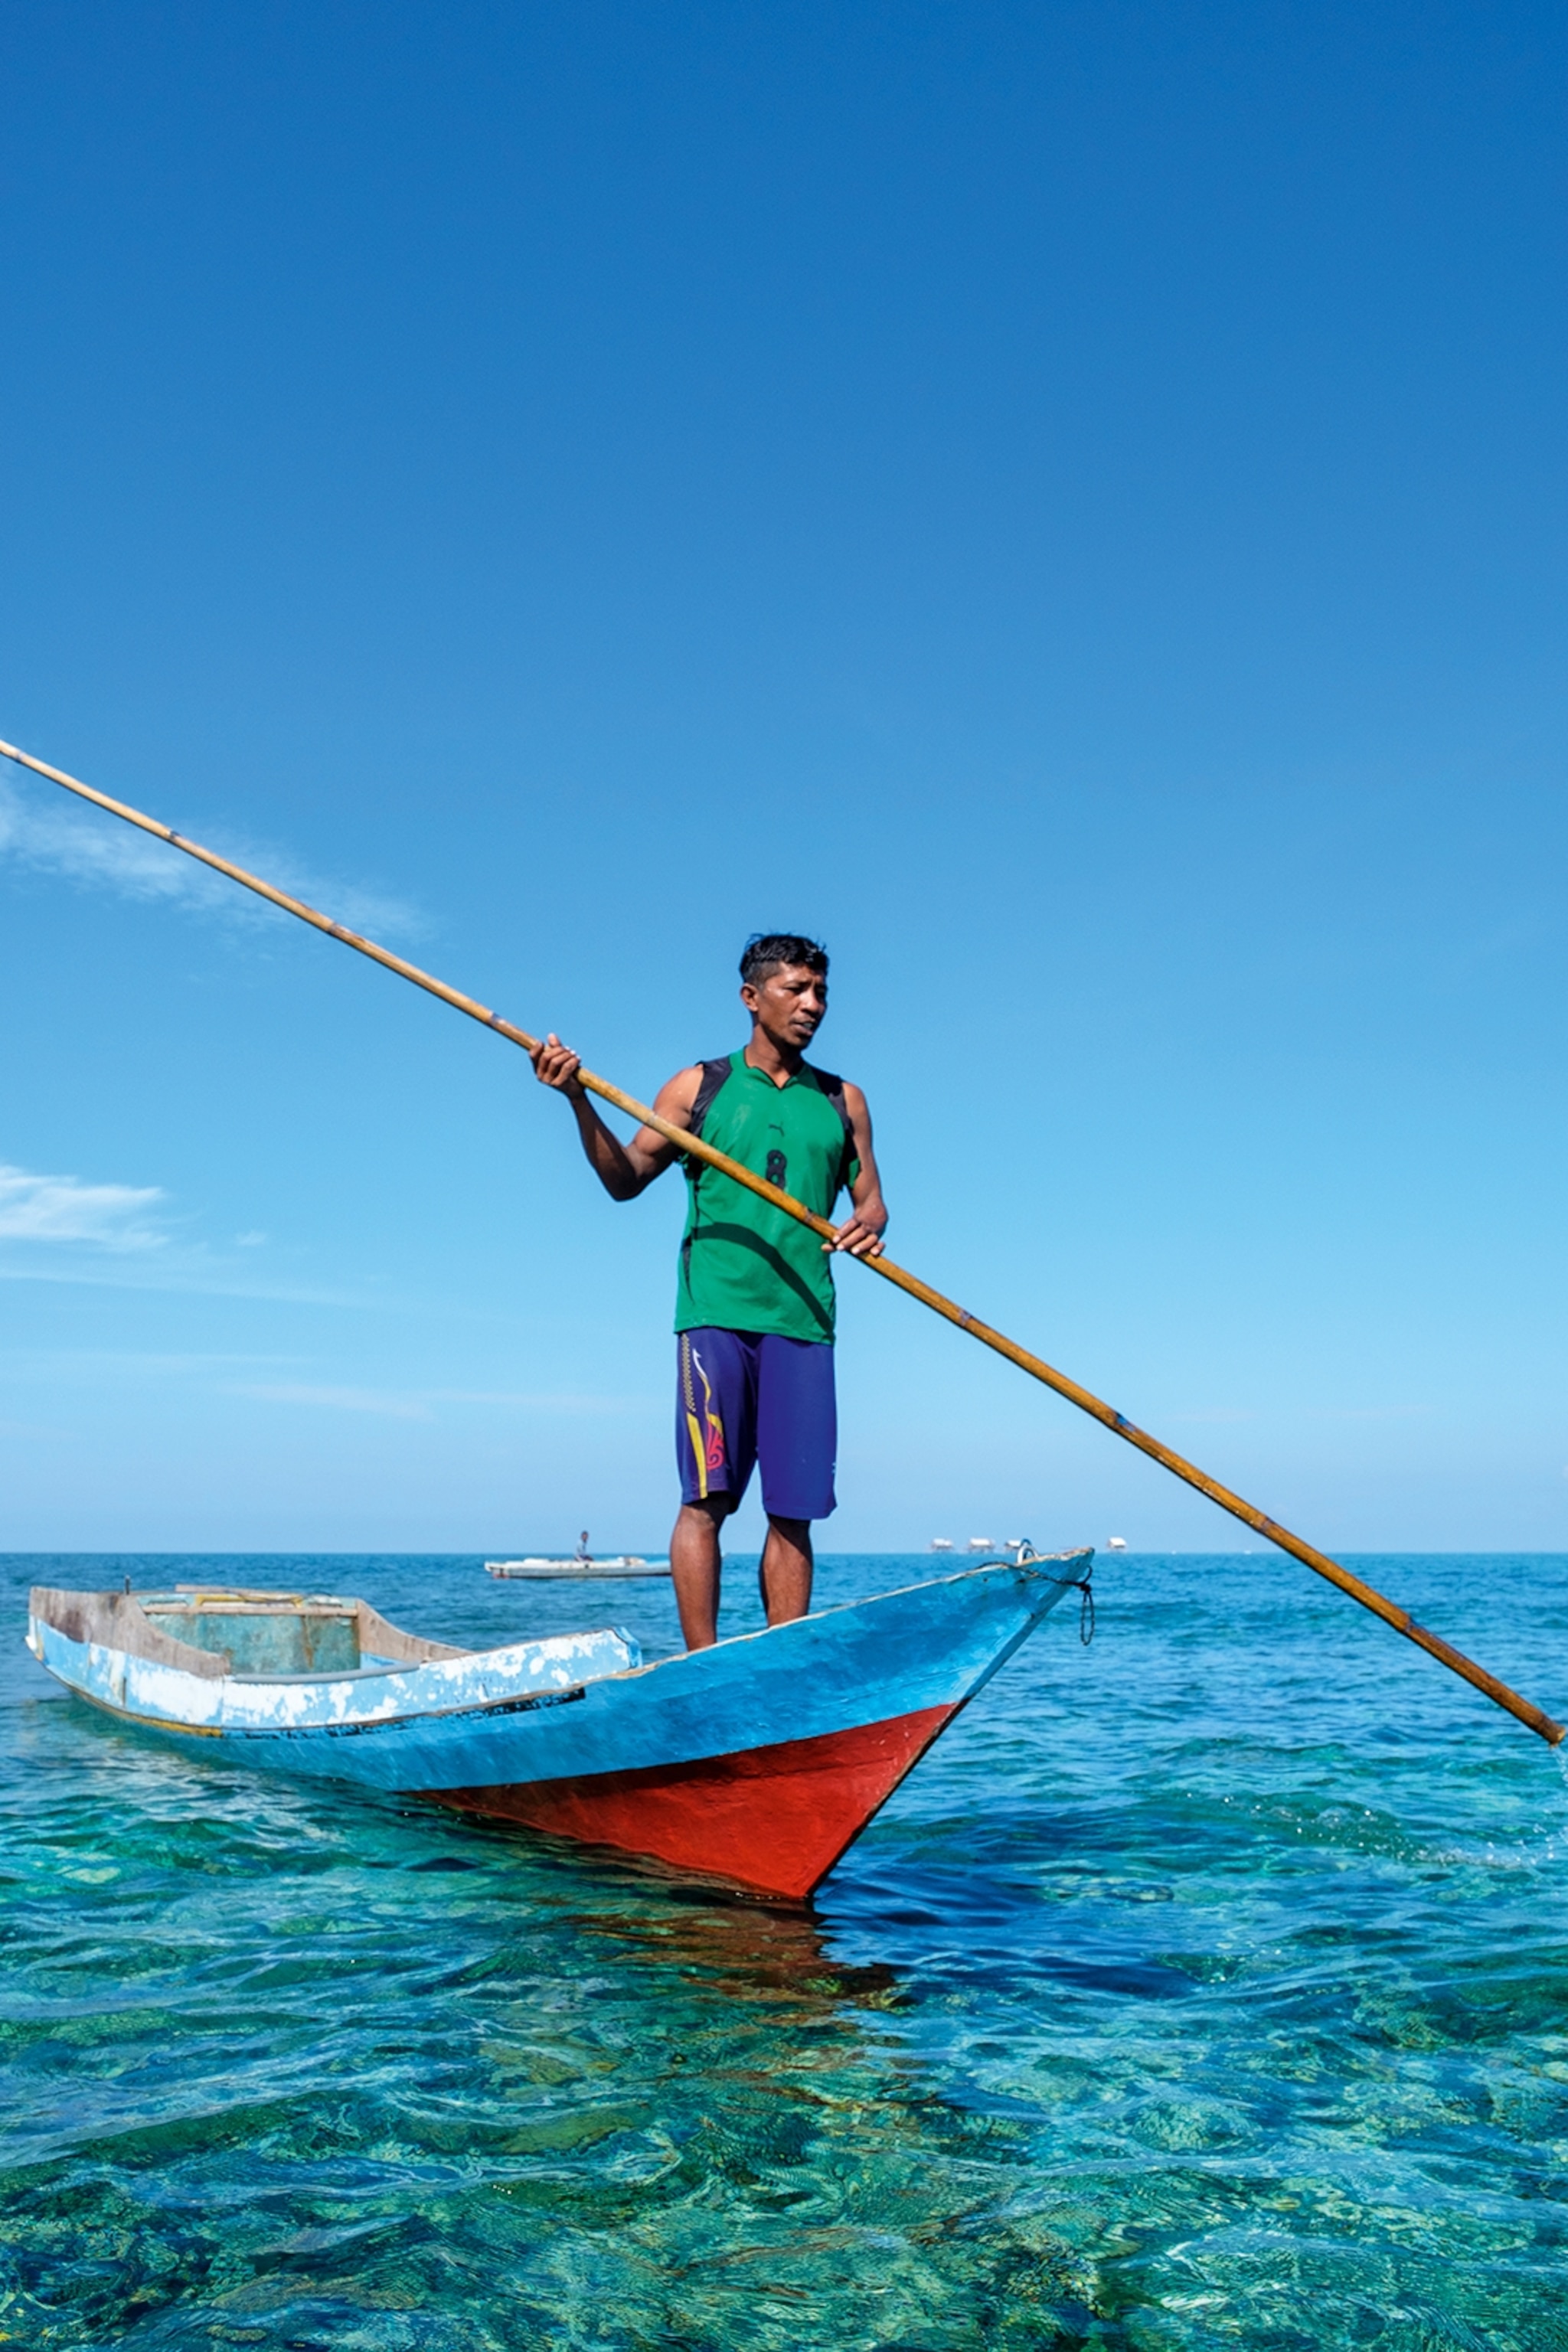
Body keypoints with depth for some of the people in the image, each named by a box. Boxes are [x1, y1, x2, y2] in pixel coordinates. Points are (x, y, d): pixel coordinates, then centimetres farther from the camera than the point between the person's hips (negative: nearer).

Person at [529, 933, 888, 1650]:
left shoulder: (842, 1101, 16)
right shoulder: (699, 1086, 10)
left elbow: (870, 1200, 14)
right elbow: (626, 1179, 4)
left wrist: (868, 1228, -10)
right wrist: (580, 1103, -10)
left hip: (804, 1320, 2)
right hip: (716, 1312, -2)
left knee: (794, 1510, 0)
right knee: (706, 1497, -8)